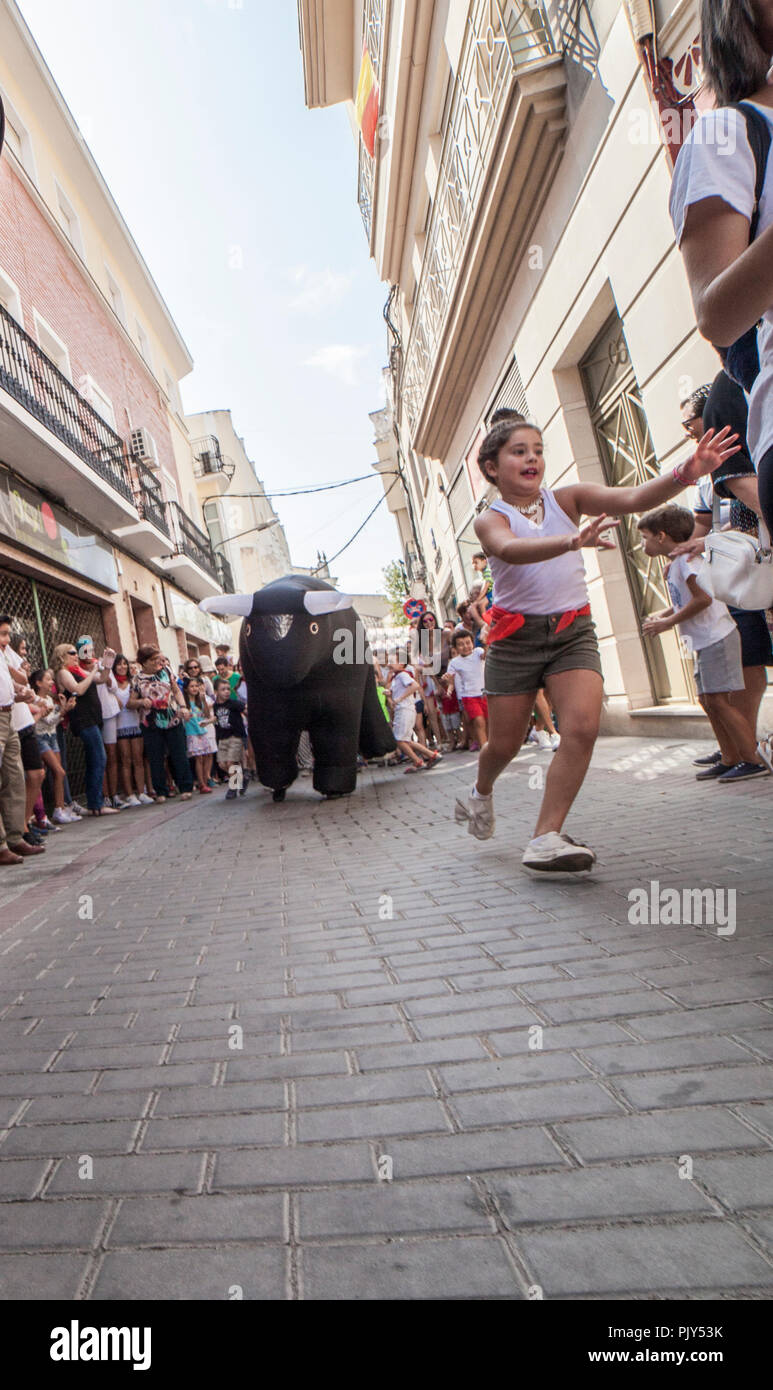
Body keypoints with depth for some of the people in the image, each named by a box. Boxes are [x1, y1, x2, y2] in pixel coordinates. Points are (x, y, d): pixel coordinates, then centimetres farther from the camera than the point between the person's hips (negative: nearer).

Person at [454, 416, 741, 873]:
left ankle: (546, 837, -11)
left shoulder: (568, 498, 6)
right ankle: (482, 794, 40)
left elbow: (632, 499, -10)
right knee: (504, 744, 6)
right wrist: (573, 540, -44)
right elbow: (509, 549, -27)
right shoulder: (491, 520, -3)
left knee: (583, 726, -19)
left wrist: (684, 475, -29)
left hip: (573, 631, 2)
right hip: (516, 635, -2)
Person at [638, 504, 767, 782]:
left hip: (716, 637, -10)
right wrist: (662, 614, 9)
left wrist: (667, 623, -16)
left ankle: (753, 761, -5)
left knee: (718, 699, -11)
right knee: (707, 700, 10)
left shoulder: (685, 556, -13)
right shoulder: (676, 562, 16)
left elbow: (703, 598, -21)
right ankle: (730, 759, 16)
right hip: (704, 641, 10)